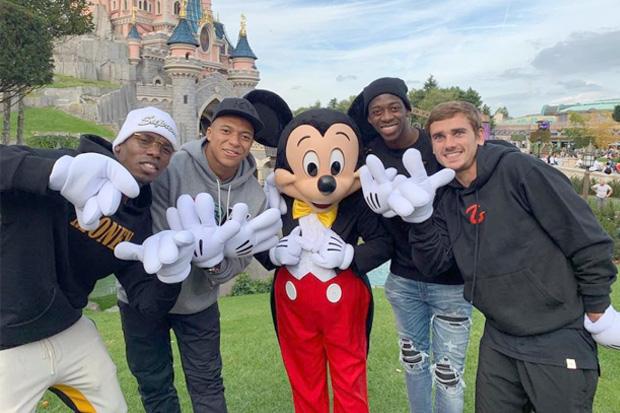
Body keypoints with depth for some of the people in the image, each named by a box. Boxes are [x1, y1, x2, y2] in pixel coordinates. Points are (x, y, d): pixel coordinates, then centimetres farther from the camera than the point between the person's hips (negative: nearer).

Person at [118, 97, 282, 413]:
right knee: (153, 384, 17)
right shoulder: (170, 168, -23)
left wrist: (216, 265, -30)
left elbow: (238, 260, -9)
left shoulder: (253, 196, -12)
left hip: (199, 303, 3)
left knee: (207, 383, 17)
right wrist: (199, 250, -40)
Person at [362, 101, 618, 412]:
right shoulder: (449, 200, 4)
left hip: (558, 341, -6)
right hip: (498, 341, 6)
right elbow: (433, 262, -2)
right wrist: (419, 214, -15)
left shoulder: (519, 170, -16)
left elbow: (588, 240, -14)